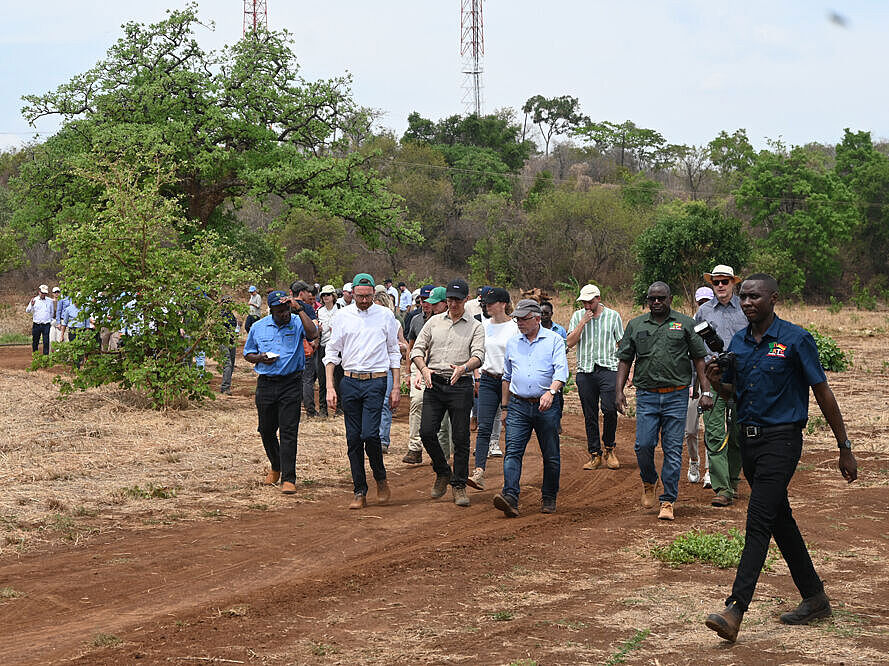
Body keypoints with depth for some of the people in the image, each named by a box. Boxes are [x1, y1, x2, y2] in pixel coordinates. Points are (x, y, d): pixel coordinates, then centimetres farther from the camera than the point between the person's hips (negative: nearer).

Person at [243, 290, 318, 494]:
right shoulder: (258, 327, 6)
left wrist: (299, 309, -22)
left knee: (289, 431, -9)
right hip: (266, 383, 3)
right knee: (266, 430, 12)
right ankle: (276, 468, 36)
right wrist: (260, 358, -5)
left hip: (291, 383, -3)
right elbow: (248, 353, 17)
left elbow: (312, 334, -23)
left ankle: (288, 479, -7)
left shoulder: (297, 323, -2)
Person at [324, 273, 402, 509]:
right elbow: (332, 352, 8)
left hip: (376, 382, -2)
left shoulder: (385, 315, 4)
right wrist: (330, 387, 0)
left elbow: (394, 353, 10)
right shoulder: (343, 316, 6)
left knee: (370, 434, -15)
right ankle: (359, 492, 9)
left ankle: (381, 479, 9)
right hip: (350, 381, 2)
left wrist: (396, 387, 5)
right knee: (353, 439, 2)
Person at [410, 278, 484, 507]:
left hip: (460, 385, -2)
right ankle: (442, 472, 16)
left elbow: (479, 355, -8)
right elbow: (417, 349, 9)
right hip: (434, 384, 2)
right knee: (427, 432, -7)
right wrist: (424, 369, -12)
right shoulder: (434, 321, 13)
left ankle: (459, 485, 9)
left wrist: (463, 368, -30)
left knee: (461, 438, -1)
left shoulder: (475, 327, 6)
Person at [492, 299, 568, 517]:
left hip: (546, 407, -3)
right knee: (513, 452, -12)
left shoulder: (554, 340, 1)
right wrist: (504, 407, 18)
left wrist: (550, 392, -29)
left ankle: (549, 498, 19)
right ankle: (510, 497, -22)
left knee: (551, 456, 5)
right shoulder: (512, 343, 14)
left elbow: (561, 370, -12)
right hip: (518, 406, 3)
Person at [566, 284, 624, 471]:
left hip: (608, 369, -2)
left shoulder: (613, 316, 6)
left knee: (610, 409, -15)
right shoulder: (577, 316, 10)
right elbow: (570, 343, 1)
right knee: (589, 415, 3)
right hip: (585, 371, 2)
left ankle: (609, 449, 3)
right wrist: (582, 323, -8)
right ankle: (594, 454, 11)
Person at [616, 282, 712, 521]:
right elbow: (624, 360, 11)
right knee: (643, 445, -6)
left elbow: (699, 358, 5)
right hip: (647, 395, 1)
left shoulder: (685, 324, 5)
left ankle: (668, 501, 5)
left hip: (677, 395, -1)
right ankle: (649, 483, 23)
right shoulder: (636, 326, 10)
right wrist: (619, 391, 0)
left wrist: (705, 392, -2)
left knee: (673, 450, -1)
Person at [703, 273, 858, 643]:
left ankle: (735, 611, -20)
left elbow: (823, 393, -5)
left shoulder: (796, 340, -8)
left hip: (781, 439, -7)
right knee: (780, 519, 14)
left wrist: (845, 449, -4)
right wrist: (717, 382, -5)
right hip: (748, 438, 7)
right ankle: (814, 598, 27)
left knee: (758, 522, -14)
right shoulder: (738, 342, 10)